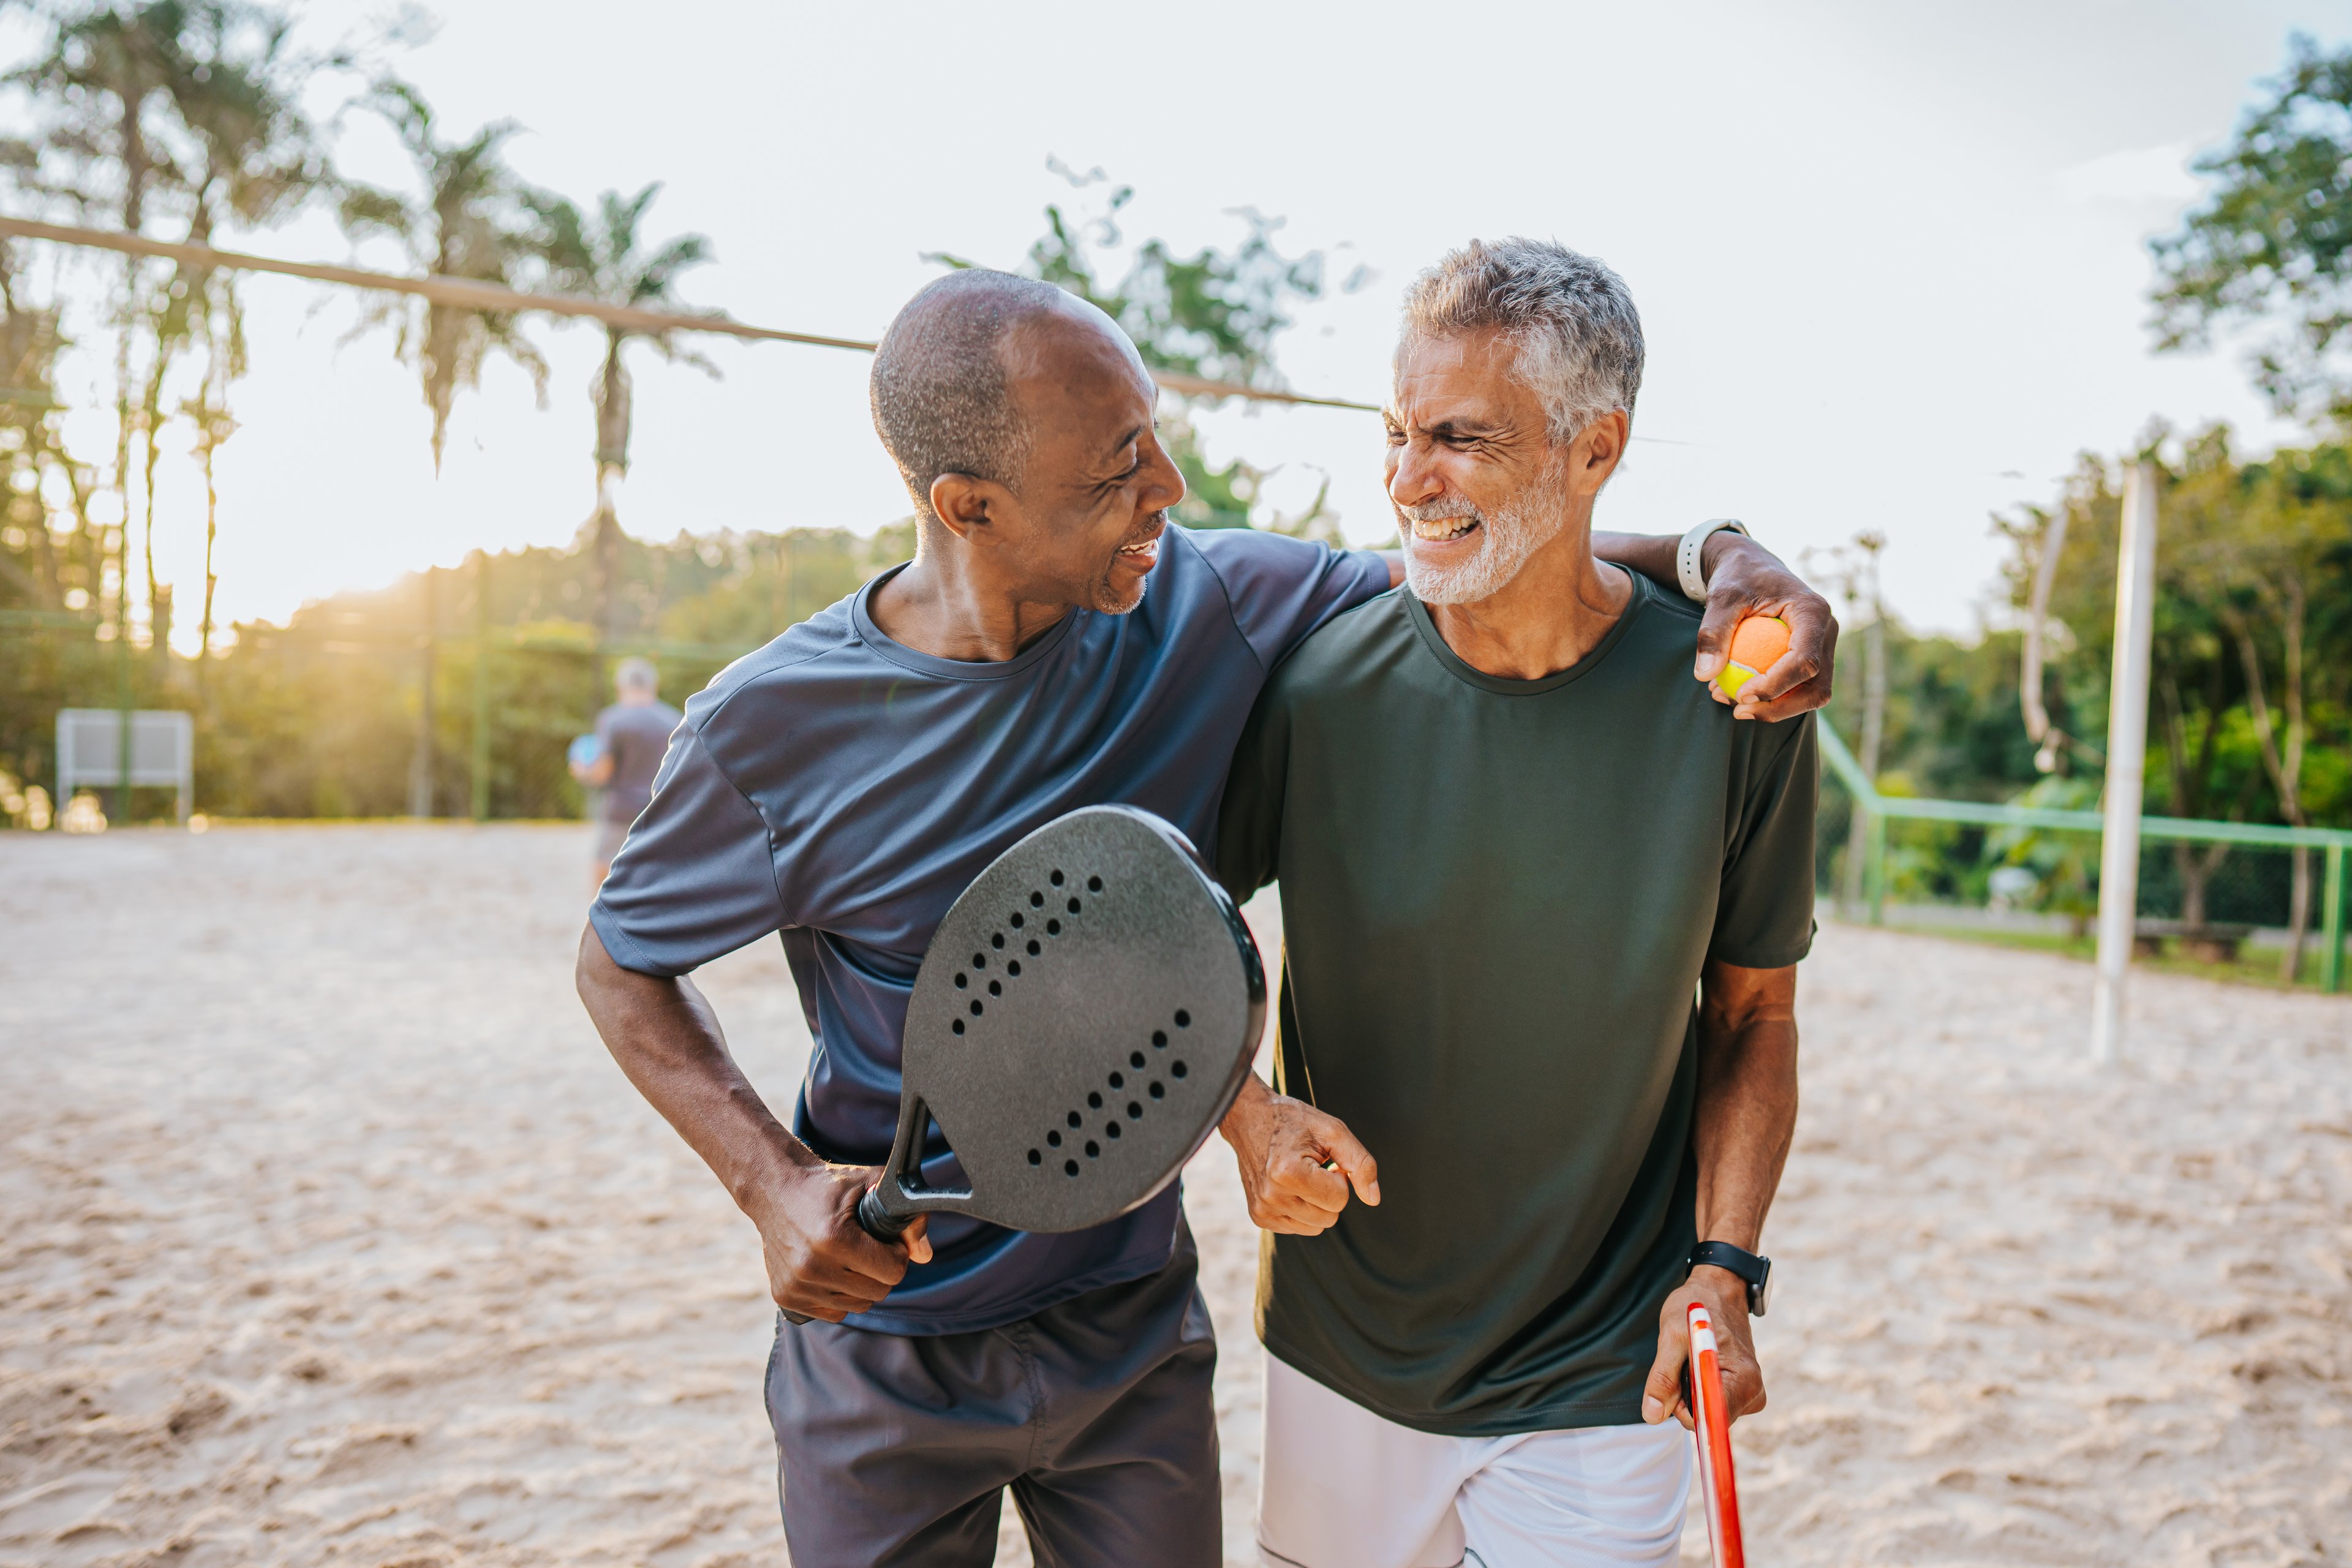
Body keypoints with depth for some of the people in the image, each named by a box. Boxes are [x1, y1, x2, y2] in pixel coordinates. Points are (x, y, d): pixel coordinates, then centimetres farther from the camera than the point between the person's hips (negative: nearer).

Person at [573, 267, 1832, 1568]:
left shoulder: (1209, 604, -13)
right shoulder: (766, 729, -19)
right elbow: (621, 966, -3)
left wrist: (1716, 552, -18)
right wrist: (771, 1182, -17)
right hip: (883, 1351, -2)